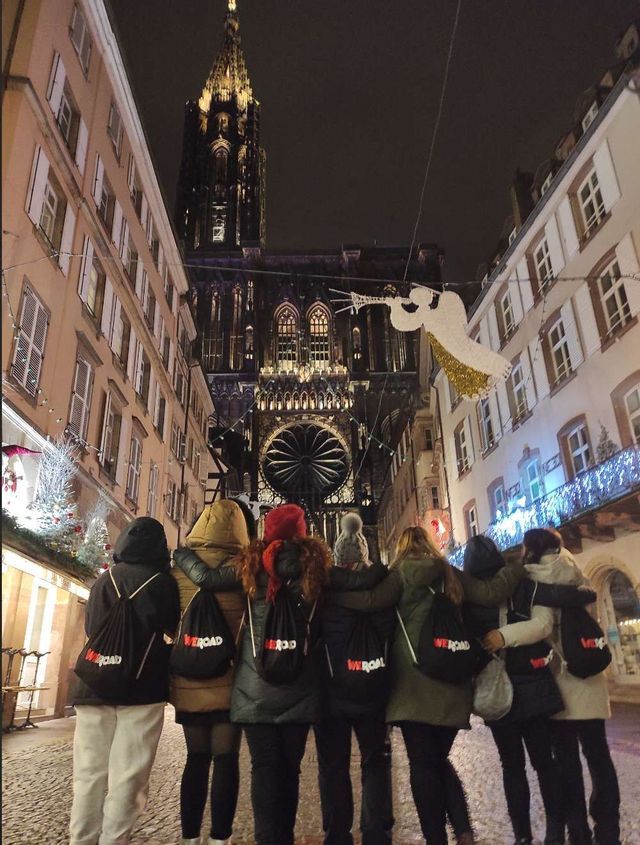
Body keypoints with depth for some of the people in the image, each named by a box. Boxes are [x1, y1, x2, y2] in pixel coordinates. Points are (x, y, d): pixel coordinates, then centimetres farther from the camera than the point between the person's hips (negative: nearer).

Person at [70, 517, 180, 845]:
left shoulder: (102, 581, 8)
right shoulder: (162, 582, -3)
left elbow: (90, 628, 18)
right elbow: (174, 628, 10)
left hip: (94, 685, 4)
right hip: (142, 689, -3)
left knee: (89, 773, 9)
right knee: (127, 777, 1)